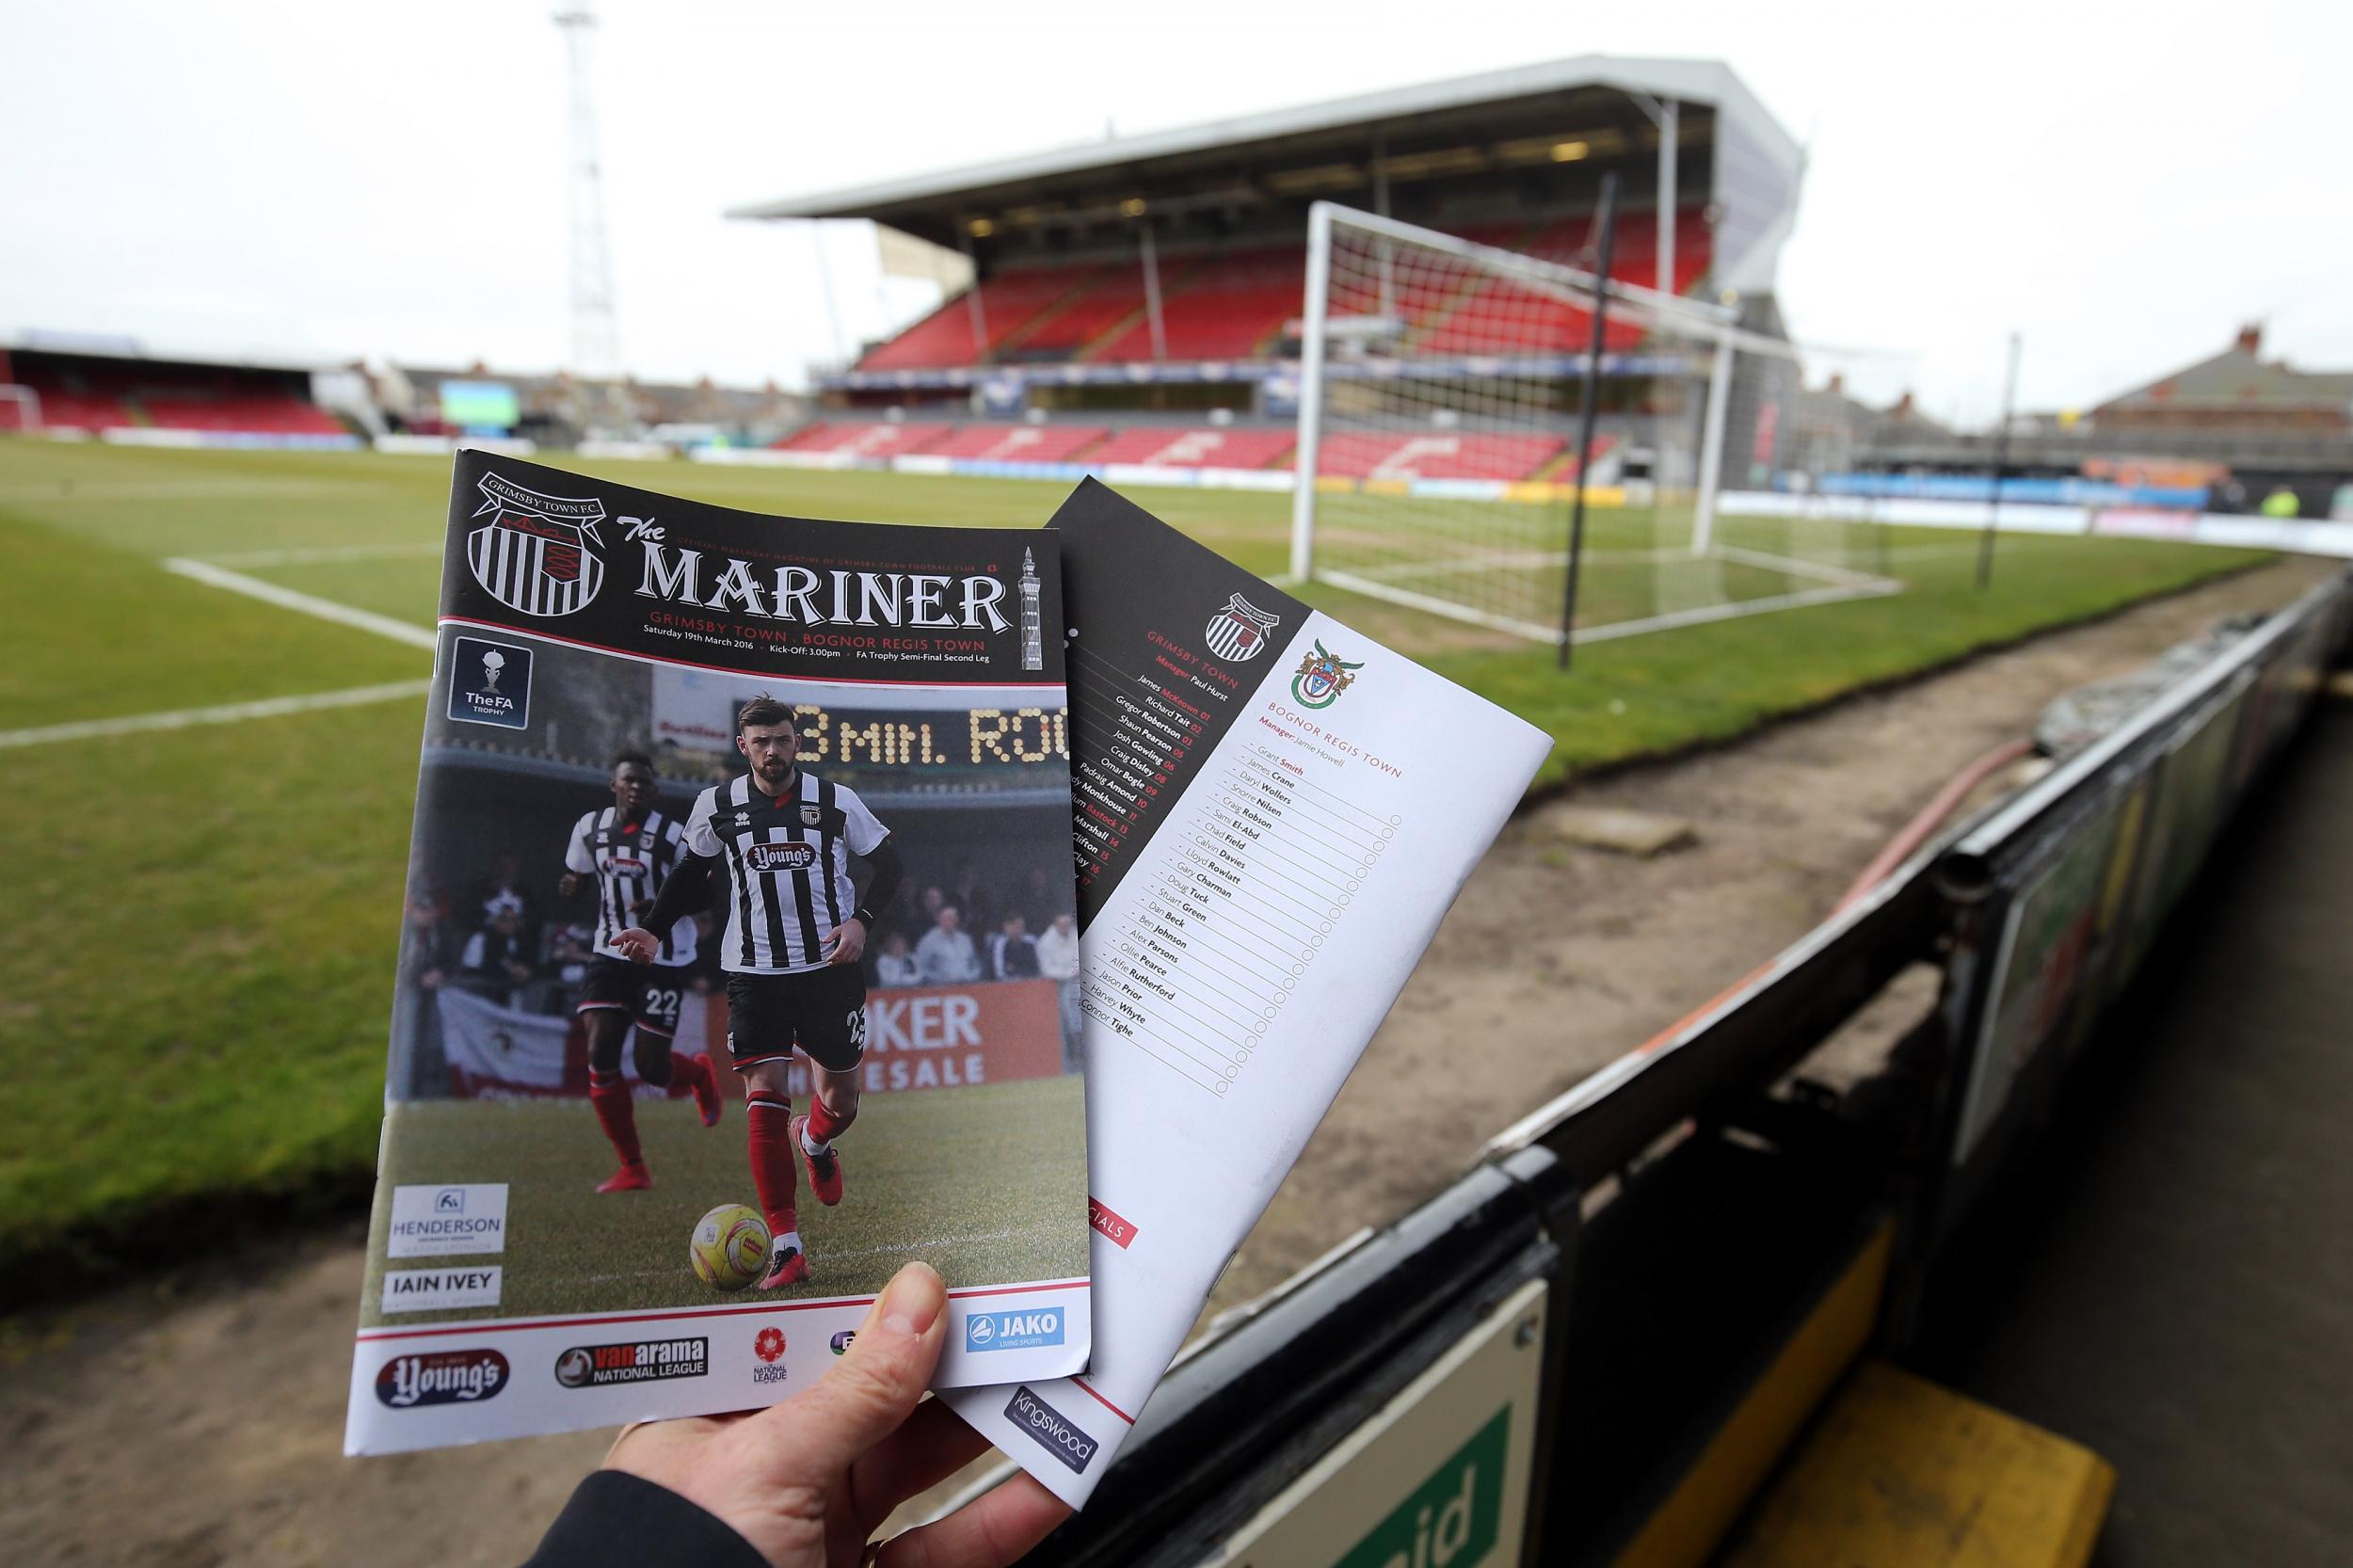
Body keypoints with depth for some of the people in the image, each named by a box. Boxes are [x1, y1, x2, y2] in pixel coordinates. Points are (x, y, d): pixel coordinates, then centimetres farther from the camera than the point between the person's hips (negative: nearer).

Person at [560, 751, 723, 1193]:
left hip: (665, 961, -4)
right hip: (611, 954, 4)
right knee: (600, 1057, -8)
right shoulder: (589, 827, 2)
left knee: (651, 1068, -3)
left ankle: (699, 1071, 36)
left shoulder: (674, 836, -11)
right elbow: (578, 878, 16)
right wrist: (570, 885, -8)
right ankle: (633, 1169, 7)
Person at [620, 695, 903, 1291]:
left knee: (841, 1104, 8)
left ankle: (813, 1141, 47)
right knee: (765, 1098, -10)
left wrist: (861, 921, -11)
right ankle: (787, 1249, -1)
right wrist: (654, 931, 2)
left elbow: (888, 863, 4)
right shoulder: (717, 805, -1)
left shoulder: (836, 800, -5)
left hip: (831, 966, 0)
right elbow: (691, 873, 15)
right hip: (754, 973, 0)